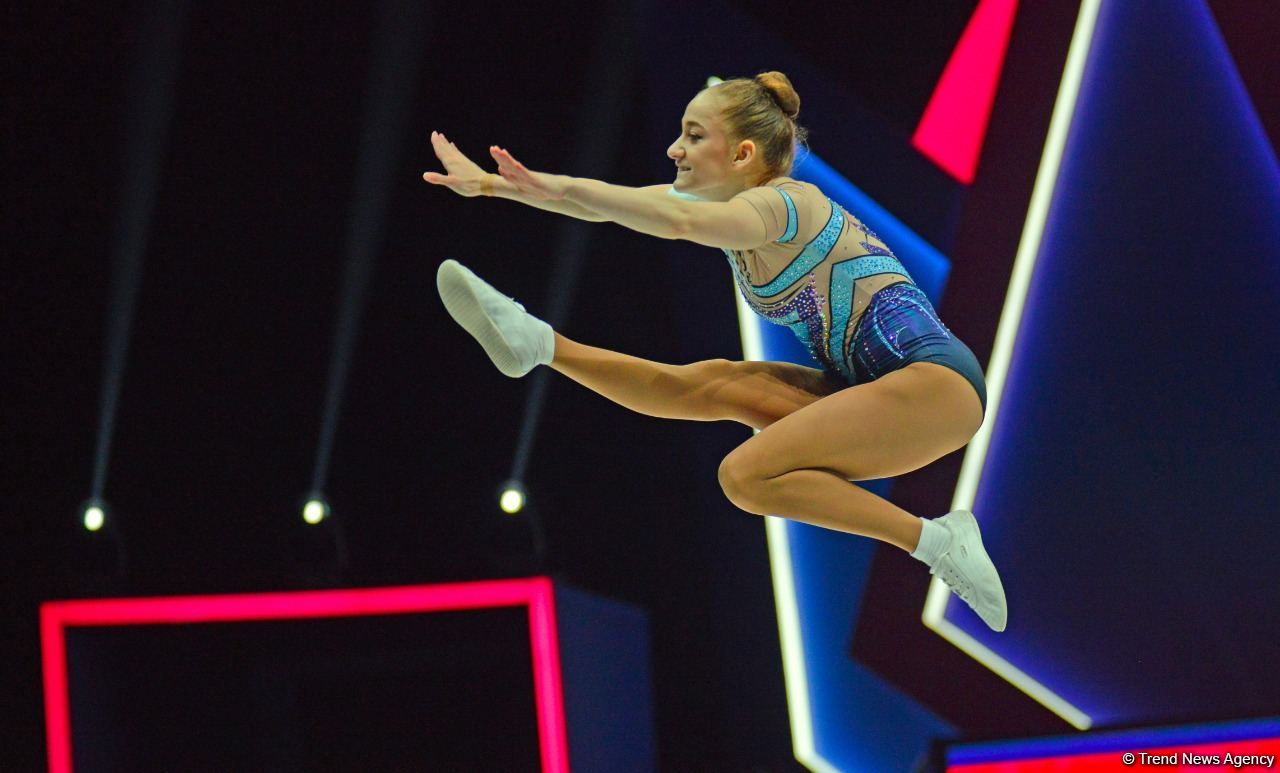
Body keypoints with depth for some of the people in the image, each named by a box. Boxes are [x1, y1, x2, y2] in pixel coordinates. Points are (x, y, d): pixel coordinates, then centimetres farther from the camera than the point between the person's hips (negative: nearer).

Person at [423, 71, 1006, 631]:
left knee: (747, 475, -21)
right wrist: (488, 184, 13)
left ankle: (938, 541, -18)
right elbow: (603, 208, 15)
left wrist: (560, 189, -43)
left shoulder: (782, 203, -15)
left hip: (936, 383, -9)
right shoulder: (730, 208, 12)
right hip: (872, 388, 9)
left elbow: (679, 221, -36)